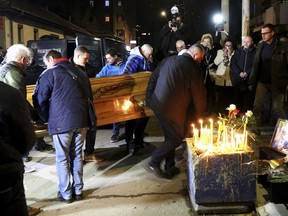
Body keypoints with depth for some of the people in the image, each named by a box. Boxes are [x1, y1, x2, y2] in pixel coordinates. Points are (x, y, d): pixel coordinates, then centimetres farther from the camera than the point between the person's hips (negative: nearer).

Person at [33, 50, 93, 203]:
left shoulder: (49, 74, -2)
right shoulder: (80, 73, 17)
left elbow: (40, 100, -4)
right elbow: (89, 97, 20)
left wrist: (48, 119, 9)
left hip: (61, 122, -5)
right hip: (81, 121, 5)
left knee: (62, 158, 7)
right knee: (77, 156, 14)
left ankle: (66, 193, 14)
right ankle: (78, 190, 21)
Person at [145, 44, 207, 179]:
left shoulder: (168, 60, 8)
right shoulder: (193, 68, -10)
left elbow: (153, 79, 10)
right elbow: (199, 95, -3)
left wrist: (149, 99, 17)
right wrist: (200, 115, 11)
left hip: (157, 105, 8)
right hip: (173, 109, -8)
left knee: (170, 137, 19)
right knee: (176, 138, 8)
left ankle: (170, 168, 27)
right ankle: (154, 163, 5)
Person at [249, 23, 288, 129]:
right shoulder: (260, 46, 6)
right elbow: (255, 64, 7)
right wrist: (252, 81, 4)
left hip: (277, 83, -3)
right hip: (262, 82, 4)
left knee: (277, 108, 3)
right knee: (257, 106, 1)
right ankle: (256, 128, 13)